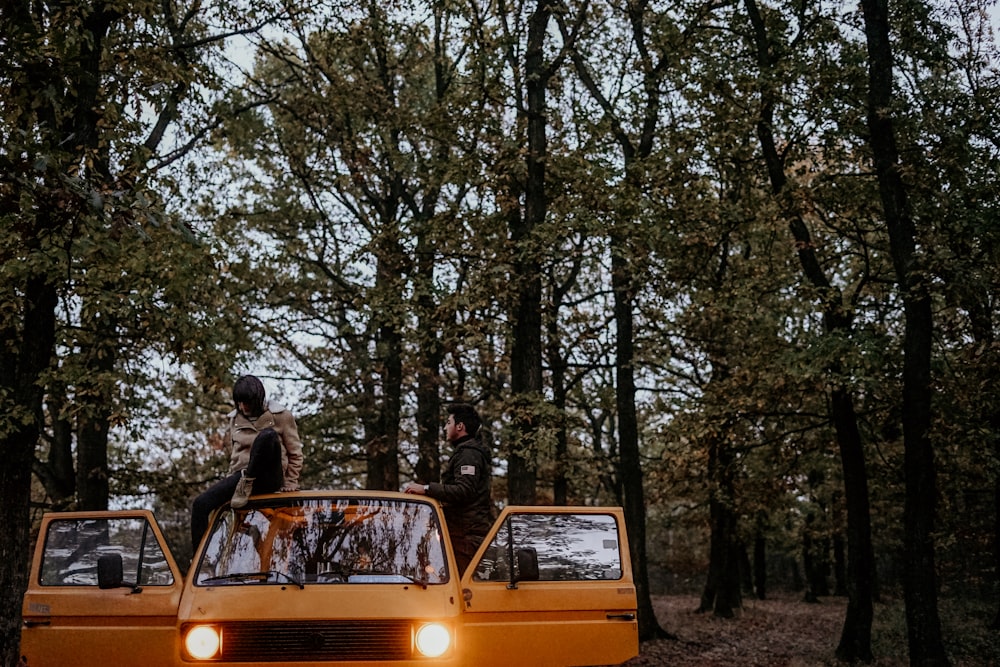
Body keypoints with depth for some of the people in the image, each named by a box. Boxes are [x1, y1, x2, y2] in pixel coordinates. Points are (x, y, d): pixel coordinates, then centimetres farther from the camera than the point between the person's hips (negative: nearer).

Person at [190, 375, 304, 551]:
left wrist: (290, 483, -2)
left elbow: (295, 453, 5)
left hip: (270, 478, -5)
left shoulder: (280, 416, 2)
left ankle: (247, 484, -25)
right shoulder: (235, 419, 17)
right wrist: (232, 477, 17)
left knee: (267, 435, -33)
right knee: (201, 503, -19)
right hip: (241, 476, 5)